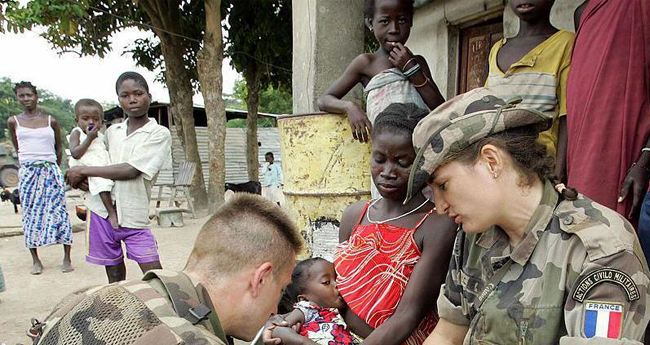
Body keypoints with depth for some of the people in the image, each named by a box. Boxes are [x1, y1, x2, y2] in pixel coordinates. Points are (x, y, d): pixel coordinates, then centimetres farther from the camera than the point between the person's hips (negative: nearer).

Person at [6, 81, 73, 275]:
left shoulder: (51, 121, 6)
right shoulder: (14, 122, 8)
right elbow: (18, 148, 17)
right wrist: (31, 161, 14)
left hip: (51, 171, -1)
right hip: (27, 173, 1)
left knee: (58, 211, -4)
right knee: (30, 214, 3)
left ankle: (67, 258, 2)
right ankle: (35, 260, 13)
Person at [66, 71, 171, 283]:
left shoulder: (159, 134, -8)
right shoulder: (112, 131, 9)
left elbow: (131, 170, -17)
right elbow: (99, 160, 21)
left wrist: (84, 171, -11)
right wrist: (80, 177, -2)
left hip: (134, 217, -5)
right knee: (114, 277, 15)